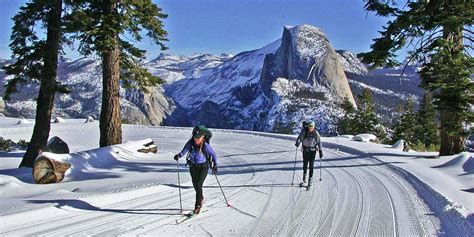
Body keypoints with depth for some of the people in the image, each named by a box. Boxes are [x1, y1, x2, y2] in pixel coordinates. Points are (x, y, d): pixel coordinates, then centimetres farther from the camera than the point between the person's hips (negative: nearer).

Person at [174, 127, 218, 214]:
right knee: (195, 185, 16)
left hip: (203, 167, -4)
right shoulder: (190, 143, -16)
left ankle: (197, 205, 0)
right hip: (193, 166, 4)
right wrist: (178, 155, -30)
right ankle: (201, 198, 44)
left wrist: (215, 165, -17)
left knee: (198, 185, -14)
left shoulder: (206, 146, -23)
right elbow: (184, 151, -11)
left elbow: (213, 155, -10)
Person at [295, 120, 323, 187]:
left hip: (313, 150, -1)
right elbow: (299, 138, -14)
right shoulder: (304, 132, -10)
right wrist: (297, 143, -35)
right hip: (305, 150, 1)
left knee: (311, 165, -5)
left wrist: (320, 151, 1)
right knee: (305, 164, 10)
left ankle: (310, 180, 2)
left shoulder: (316, 133, -9)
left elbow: (319, 142, -1)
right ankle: (304, 174, 38)